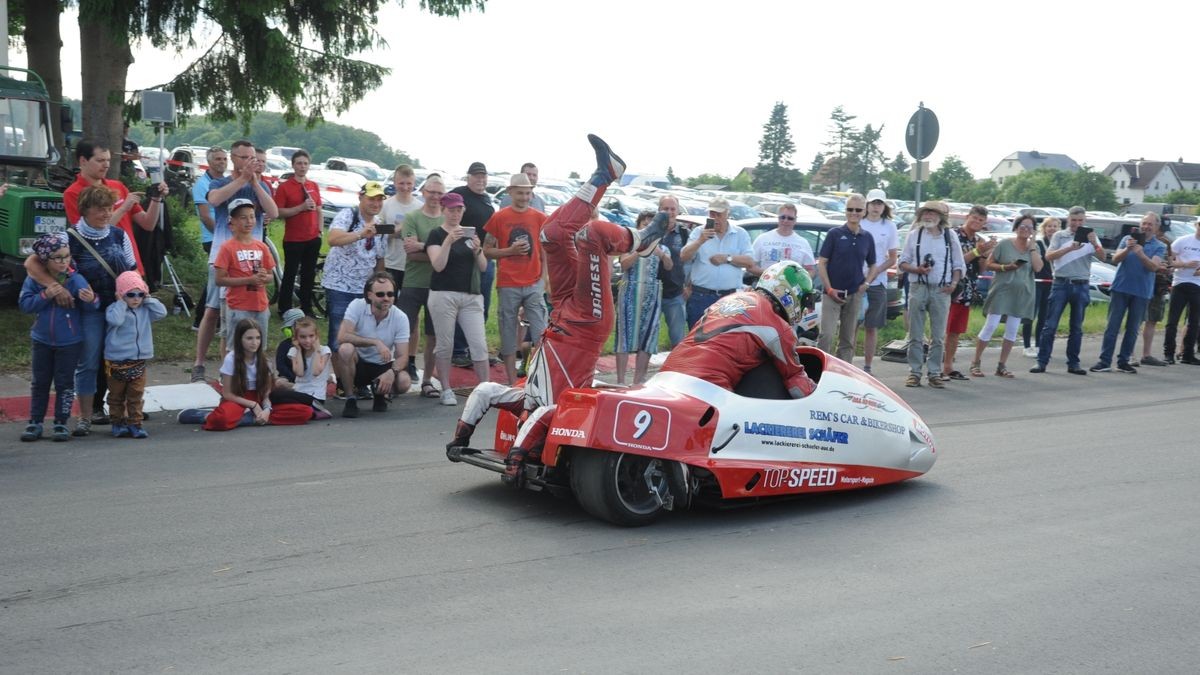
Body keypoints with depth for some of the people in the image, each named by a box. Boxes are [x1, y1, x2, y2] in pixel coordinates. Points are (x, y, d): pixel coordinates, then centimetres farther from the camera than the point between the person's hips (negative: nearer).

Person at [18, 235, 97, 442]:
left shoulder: (76, 279, -13)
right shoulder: (34, 279, -8)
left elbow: (92, 306, -17)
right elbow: (24, 304, -11)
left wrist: (91, 299, -41)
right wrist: (45, 295, -23)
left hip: (70, 342, -2)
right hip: (41, 340, 2)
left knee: (65, 383, 7)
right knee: (39, 382, 12)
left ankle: (61, 422, 17)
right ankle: (35, 422, 22)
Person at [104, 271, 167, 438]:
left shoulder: (145, 310, 7)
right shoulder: (114, 309, -9)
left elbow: (161, 312, -4)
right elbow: (115, 320, -29)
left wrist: (148, 299, -3)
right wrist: (121, 303, -18)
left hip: (139, 361, 4)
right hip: (117, 361, -4)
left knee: (136, 395, 6)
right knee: (117, 395, 8)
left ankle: (134, 423, 11)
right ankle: (118, 423, 18)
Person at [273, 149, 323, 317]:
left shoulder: (314, 186, 9)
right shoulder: (284, 187, -6)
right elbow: (279, 212, -12)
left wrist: (319, 231, 6)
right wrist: (302, 207, -20)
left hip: (313, 239, 5)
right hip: (293, 240, -5)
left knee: (309, 275, 10)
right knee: (290, 275, 1)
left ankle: (306, 308, 19)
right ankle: (285, 310, 8)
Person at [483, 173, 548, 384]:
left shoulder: (540, 218, 6)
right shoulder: (499, 218, 3)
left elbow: (546, 251, 11)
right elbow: (487, 251, 5)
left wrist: (544, 279, 2)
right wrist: (510, 250, -10)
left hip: (534, 284, 1)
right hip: (508, 285, -1)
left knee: (541, 334, -7)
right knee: (509, 336, 3)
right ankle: (512, 383, 11)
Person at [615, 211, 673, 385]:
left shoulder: (662, 248, 12)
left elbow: (669, 267, -9)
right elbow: (624, 264, -11)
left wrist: (661, 255, -29)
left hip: (652, 296, 2)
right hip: (630, 294, -2)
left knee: (647, 336, 2)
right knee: (626, 334, -5)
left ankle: (638, 380, 8)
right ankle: (620, 380, -5)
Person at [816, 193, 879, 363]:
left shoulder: (867, 238, 8)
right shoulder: (835, 234, -2)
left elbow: (873, 265, 18)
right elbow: (821, 263, -3)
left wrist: (866, 283, 0)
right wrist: (829, 289, -11)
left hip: (855, 295, 4)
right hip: (832, 293, -4)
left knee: (848, 340, 9)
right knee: (826, 335, -13)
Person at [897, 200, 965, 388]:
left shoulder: (950, 237, 9)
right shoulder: (914, 235, 8)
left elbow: (959, 265, 12)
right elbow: (903, 262, 7)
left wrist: (953, 283, -4)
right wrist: (917, 270, -12)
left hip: (941, 290, 0)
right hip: (918, 288, 0)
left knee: (938, 336, 2)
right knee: (915, 334, 0)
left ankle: (934, 372, 8)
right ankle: (914, 372, 5)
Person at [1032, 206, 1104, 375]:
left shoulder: (1091, 237, 9)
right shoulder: (1059, 236, 5)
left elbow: (1102, 257, -3)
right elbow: (1049, 256, -9)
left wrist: (1094, 244, -22)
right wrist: (1069, 248, -23)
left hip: (1081, 286, 2)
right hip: (1061, 284, -2)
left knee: (1077, 328, 7)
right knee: (1050, 325, -4)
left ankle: (1073, 364, 12)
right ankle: (1041, 362, -2)